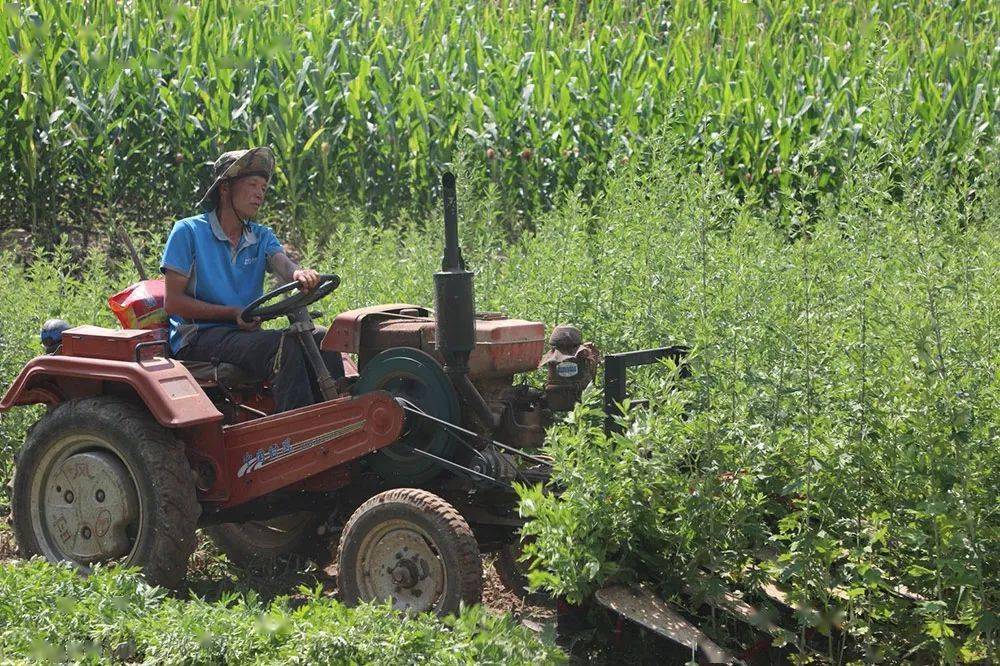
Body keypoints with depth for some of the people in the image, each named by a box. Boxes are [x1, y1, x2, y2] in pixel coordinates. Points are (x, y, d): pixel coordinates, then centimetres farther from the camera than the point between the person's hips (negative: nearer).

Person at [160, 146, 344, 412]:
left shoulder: (261, 237, 17)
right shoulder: (188, 231, 0)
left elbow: (282, 264, -6)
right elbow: (173, 302, -6)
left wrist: (300, 274, -33)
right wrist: (233, 313, -16)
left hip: (247, 333, 6)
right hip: (198, 338, -6)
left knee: (319, 337, -19)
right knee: (284, 345, -30)